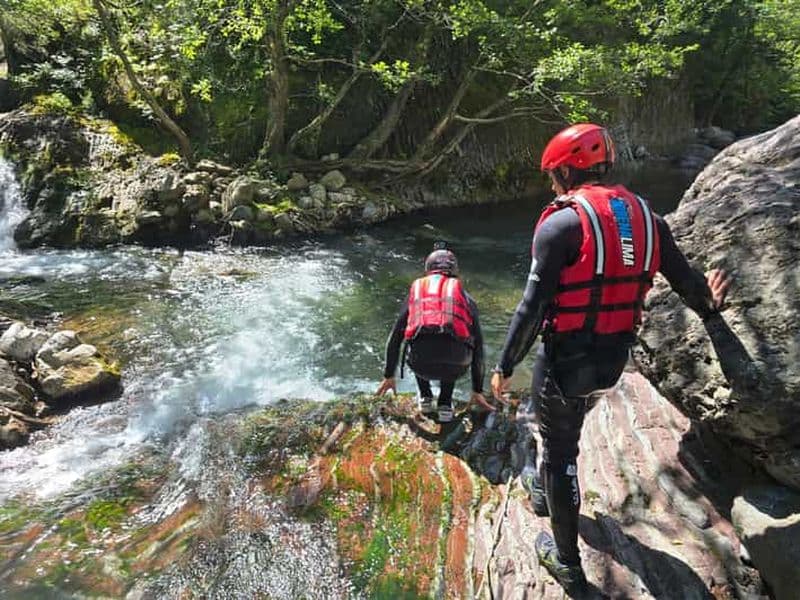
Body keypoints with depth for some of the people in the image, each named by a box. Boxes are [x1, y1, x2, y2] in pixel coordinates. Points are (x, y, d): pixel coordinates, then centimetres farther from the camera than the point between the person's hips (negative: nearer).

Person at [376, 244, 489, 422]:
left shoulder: (416, 292, 26)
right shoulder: (465, 296, 24)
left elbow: (394, 339, 31)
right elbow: (478, 346, 29)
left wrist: (389, 376, 46)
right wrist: (478, 391, 40)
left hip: (422, 365, 0)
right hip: (454, 368, 0)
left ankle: (425, 398, 33)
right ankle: (445, 404, 27)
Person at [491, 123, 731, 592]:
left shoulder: (561, 222, -17)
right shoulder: (645, 217, 3)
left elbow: (534, 304, -20)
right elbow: (684, 278, 7)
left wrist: (505, 366, -11)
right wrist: (709, 305, 30)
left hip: (567, 356, -6)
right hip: (615, 358, 7)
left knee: (560, 449, 11)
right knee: (556, 421, 31)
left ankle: (567, 562, 25)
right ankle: (541, 484, 53)